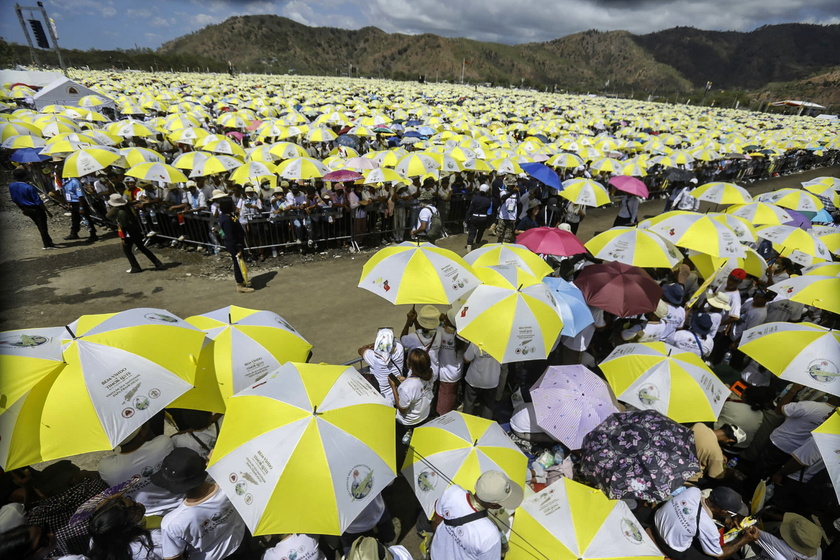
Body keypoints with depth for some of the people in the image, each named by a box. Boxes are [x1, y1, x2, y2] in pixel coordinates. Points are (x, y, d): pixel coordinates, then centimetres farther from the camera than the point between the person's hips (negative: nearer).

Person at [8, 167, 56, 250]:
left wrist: (22, 209, 24)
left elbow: (14, 200, 12)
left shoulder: (11, 186, 1)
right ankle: (47, 244, 3)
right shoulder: (29, 187, -22)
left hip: (26, 209, 8)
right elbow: (38, 202, -20)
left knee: (40, 226, 20)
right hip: (36, 209, -8)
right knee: (43, 227, -1)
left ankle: (47, 241, 31)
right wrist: (47, 211, -14)